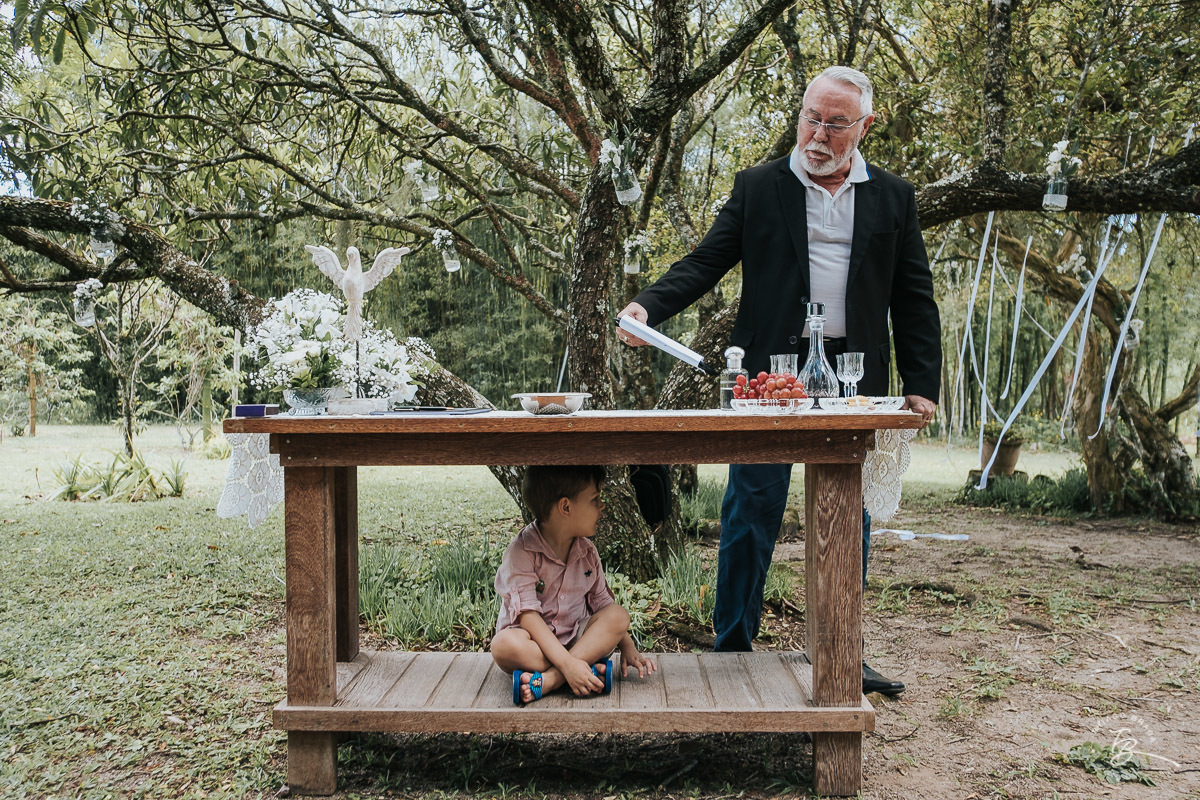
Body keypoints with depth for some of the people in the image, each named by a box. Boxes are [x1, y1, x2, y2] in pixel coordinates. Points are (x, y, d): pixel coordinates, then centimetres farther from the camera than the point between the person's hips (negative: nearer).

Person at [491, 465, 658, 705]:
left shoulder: (587, 552, 3)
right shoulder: (522, 551, -18)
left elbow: (602, 603, 11)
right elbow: (527, 614, -25)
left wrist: (627, 647, -3)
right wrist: (567, 663, -33)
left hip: (575, 639, 5)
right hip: (535, 642, -5)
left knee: (619, 615, -19)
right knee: (504, 644, -36)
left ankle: (550, 680, -30)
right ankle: (592, 671, -26)